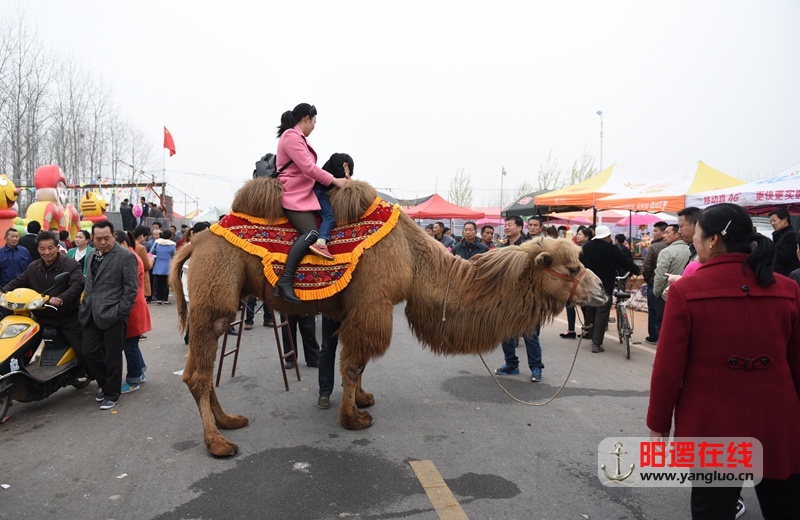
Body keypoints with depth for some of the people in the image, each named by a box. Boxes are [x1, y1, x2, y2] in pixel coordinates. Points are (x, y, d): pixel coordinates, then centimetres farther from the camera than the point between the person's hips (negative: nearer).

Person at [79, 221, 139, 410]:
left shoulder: (125, 256, -9)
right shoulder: (93, 255, 15)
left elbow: (131, 288, -11)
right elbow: (89, 284, 22)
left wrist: (121, 312, -14)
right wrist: (85, 307, 14)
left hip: (113, 316, -7)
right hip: (92, 315, 7)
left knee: (112, 357, 3)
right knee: (90, 352, 9)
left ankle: (112, 394, 19)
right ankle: (105, 385, 31)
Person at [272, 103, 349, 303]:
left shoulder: (297, 137, 22)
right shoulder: (291, 136, -12)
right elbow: (308, 168, -18)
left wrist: (332, 180, 14)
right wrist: (335, 180, -9)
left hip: (302, 194, 12)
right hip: (294, 196, -12)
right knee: (311, 233, -25)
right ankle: (285, 281, -29)